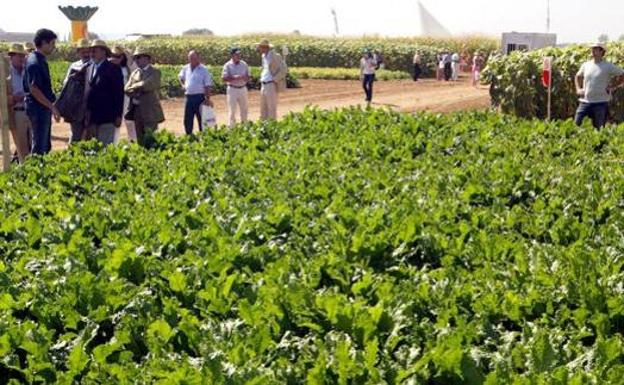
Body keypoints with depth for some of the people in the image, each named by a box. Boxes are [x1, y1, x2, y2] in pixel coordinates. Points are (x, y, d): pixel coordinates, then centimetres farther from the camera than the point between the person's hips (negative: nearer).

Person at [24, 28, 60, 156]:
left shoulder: (40, 60, 12)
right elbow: (34, 89, -23)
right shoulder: (34, 62, -18)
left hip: (43, 108, 10)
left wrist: (51, 105, 18)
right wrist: (52, 106, -21)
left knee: (46, 145, 15)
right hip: (38, 108, -10)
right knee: (39, 147, -5)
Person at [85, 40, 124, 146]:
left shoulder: (113, 69, -6)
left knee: (106, 146, -6)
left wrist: (118, 115, -11)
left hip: (106, 116, -6)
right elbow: (90, 90, 16)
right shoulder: (91, 68, 13)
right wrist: (87, 115, 12)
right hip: (93, 117, 7)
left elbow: (119, 93, -8)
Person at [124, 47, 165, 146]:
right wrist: (139, 88, -10)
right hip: (137, 111, 6)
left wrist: (135, 87, -3)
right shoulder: (135, 73, 16)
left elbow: (147, 85, -19)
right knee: (140, 141, 8)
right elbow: (127, 89, 7)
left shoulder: (155, 71, -3)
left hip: (150, 111, -6)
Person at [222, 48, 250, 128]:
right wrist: (234, 77, -22)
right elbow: (224, 78, -10)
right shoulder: (228, 65, -4)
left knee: (244, 109, 10)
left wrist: (245, 78, -12)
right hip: (232, 89, -4)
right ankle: (232, 127, 1)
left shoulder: (244, 64, 8)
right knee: (232, 110, -4)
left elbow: (249, 76, 11)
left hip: (243, 88, 4)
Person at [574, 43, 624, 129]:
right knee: (577, 124, -1)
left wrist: (612, 87, -5)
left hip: (601, 103, -4)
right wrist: (578, 89, 13)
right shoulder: (586, 65, 9)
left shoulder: (608, 66, -4)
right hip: (585, 102, 4)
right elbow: (578, 76, 27)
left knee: (598, 128, 1)